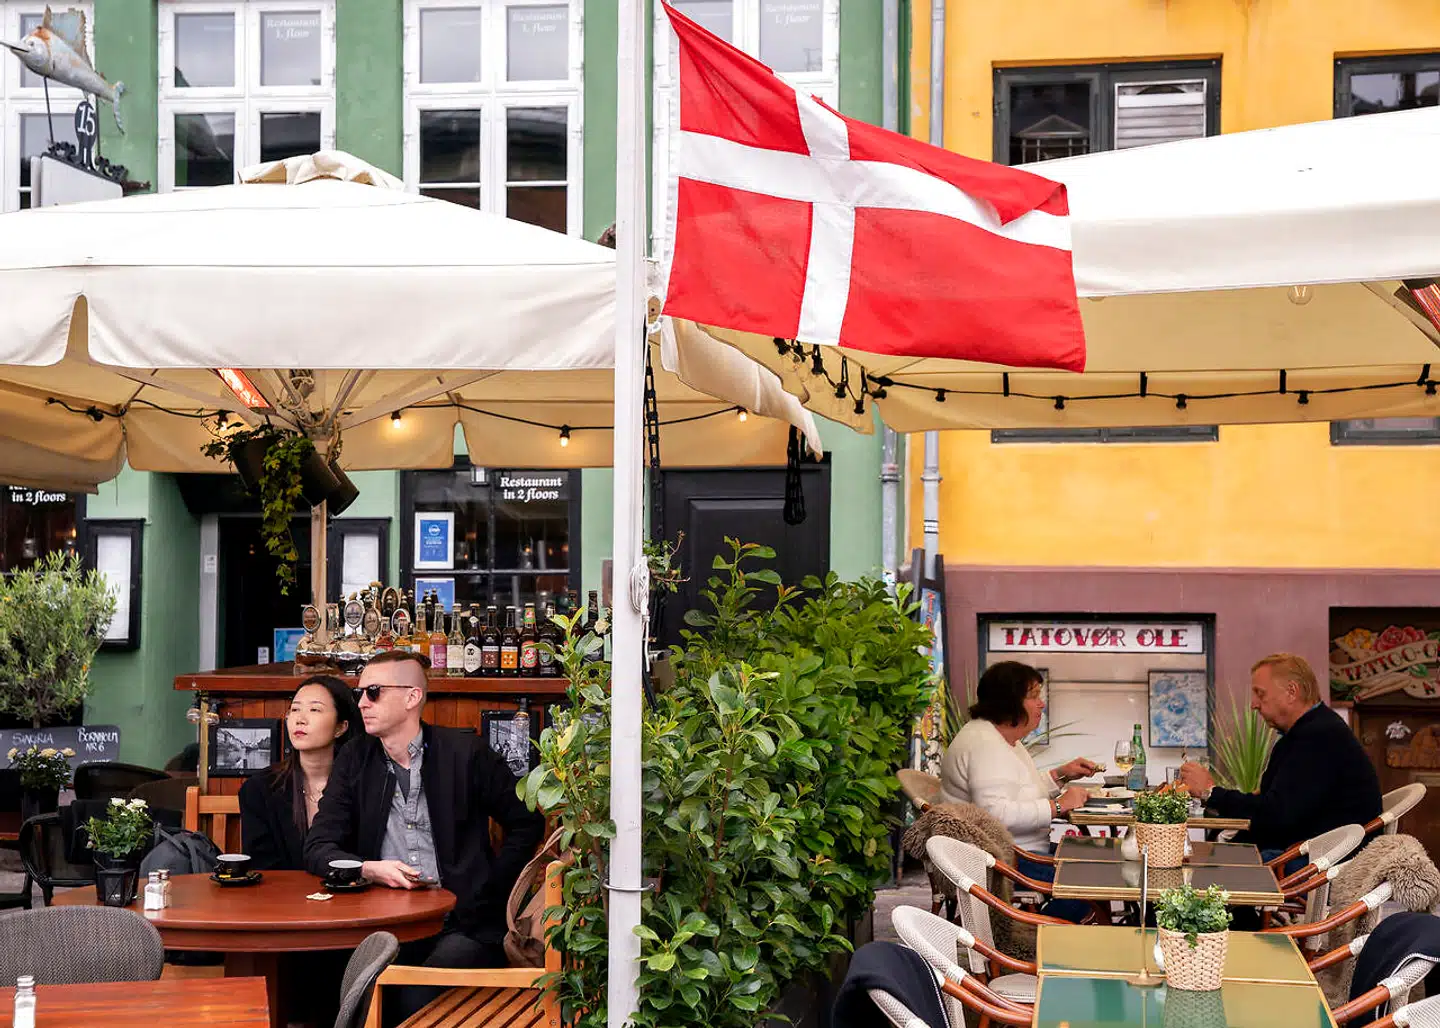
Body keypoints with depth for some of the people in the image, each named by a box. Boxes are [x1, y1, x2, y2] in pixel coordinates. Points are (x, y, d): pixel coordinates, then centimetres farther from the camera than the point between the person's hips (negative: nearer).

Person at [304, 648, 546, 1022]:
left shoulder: (465, 752, 5)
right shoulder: (354, 761, 13)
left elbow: (527, 824, 12)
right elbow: (318, 849, 7)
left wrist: (490, 890, 2)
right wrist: (369, 869, -13)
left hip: (462, 923, -3)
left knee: (419, 996, -33)